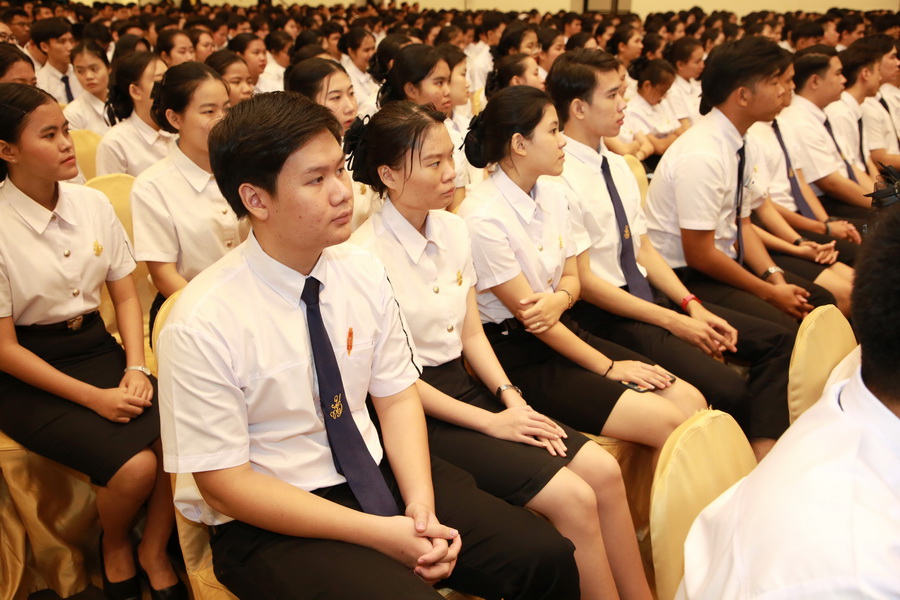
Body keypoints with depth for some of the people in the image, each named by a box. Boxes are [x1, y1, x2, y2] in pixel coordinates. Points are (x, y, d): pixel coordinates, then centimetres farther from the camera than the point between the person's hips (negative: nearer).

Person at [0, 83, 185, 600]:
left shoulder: (93, 204, 1)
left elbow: (126, 295, 8)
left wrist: (136, 368, -8)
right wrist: (93, 398, -17)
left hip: (97, 347, 5)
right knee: (135, 464, -24)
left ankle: (155, 551, 7)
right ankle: (115, 549, 10)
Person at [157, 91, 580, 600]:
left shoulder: (364, 273, -4)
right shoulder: (202, 325, -19)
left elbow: (397, 396, 3)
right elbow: (226, 485, -15)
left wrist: (421, 505, -14)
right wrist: (379, 533, -19)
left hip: (375, 474, 5)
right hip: (269, 523, -4)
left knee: (546, 556, -9)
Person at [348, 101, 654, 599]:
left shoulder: (453, 229, 4)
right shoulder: (367, 256, -18)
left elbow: (472, 334, 10)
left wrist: (511, 398, -6)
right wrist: (491, 422, -14)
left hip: (465, 385, 7)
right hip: (418, 411, -7)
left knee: (605, 472, -6)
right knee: (574, 499, -17)